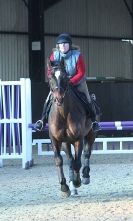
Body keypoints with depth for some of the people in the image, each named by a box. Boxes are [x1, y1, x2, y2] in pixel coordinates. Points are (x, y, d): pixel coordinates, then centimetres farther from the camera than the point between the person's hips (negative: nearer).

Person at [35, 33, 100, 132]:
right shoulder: (54, 55, -12)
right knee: (49, 99, -10)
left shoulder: (77, 55, -18)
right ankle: (43, 120, 4)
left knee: (87, 100, -8)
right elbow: (50, 72, -7)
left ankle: (93, 120, 10)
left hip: (76, 82, -1)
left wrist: (70, 82, -31)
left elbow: (81, 73, -19)